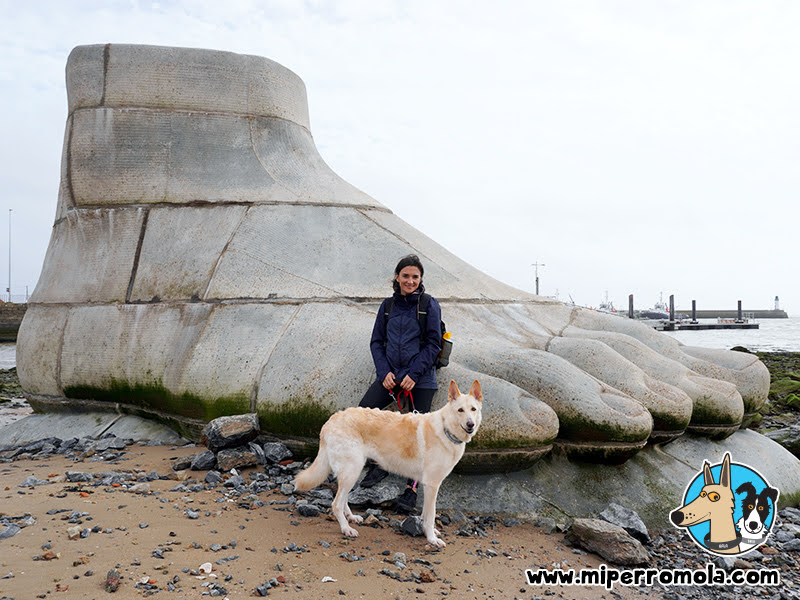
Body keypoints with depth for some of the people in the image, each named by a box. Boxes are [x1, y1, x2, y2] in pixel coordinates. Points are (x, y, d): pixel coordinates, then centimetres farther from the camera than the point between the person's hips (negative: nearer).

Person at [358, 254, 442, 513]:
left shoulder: (429, 305, -1)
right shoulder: (388, 305, 10)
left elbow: (433, 344, -4)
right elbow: (377, 341, 12)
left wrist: (414, 374, -13)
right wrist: (384, 372, -3)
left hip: (420, 379, -3)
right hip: (390, 375, 3)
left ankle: (411, 489, 5)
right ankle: (380, 462, 6)